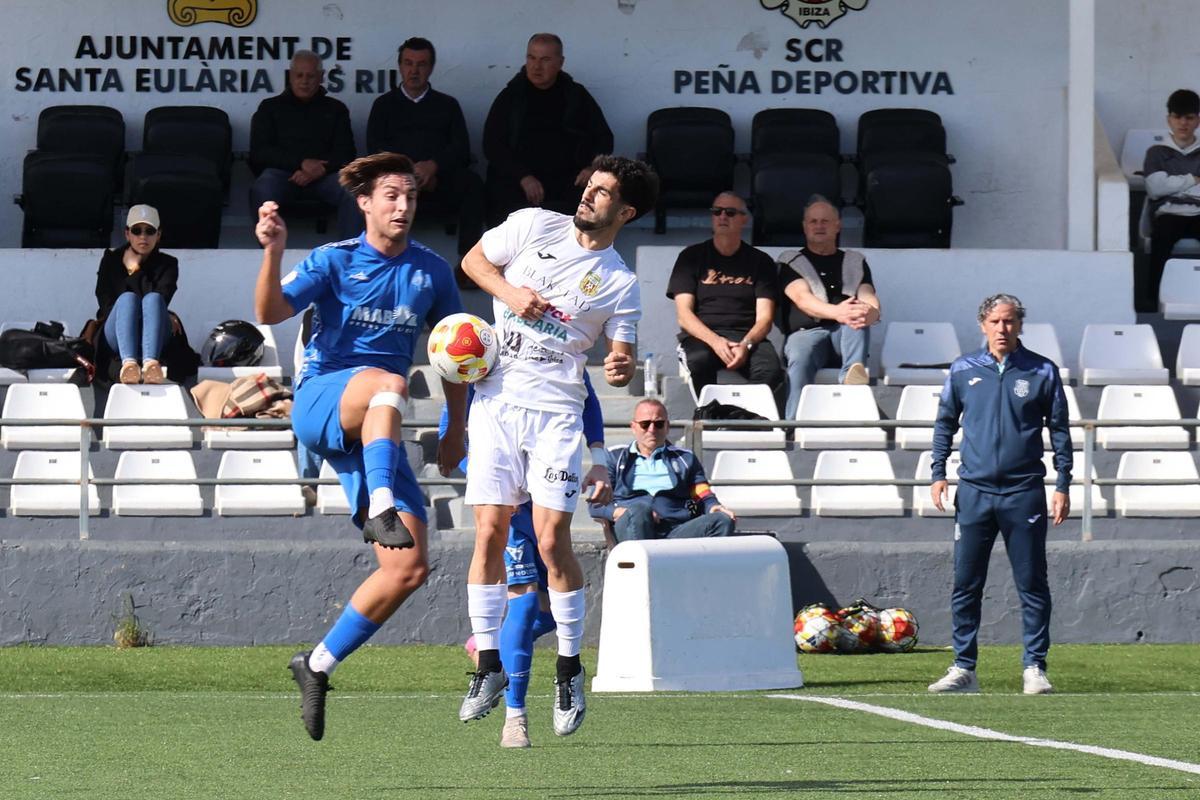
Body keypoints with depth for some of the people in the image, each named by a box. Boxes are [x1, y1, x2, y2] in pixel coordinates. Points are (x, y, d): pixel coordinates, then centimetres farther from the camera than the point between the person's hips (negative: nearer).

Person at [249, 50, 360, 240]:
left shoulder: (335, 109, 23)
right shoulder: (271, 107, 20)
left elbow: (345, 153, 12)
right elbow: (259, 152, 7)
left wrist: (319, 170, -11)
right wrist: (301, 163, -9)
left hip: (324, 174, 1)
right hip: (281, 172, -1)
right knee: (262, 191, -37)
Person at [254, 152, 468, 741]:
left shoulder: (431, 272, 9)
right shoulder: (335, 261, -2)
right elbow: (270, 312, -17)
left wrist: (456, 428, 12)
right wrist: (273, 251, -33)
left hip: (377, 434, 4)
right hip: (319, 400, -4)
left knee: (410, 567, -7)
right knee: (388, 384, -40)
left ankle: (318, 665, 5)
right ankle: (381, 509, -52)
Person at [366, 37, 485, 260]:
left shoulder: (447, 105, 25)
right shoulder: (384, 105, 24)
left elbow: (461, 150, 10)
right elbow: (375, 148, 8)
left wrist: (433, 166, -12)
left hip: (440, 178, 1)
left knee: (472, 183, -32)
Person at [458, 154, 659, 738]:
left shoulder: (620, 285, 4)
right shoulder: (534, 227, 7)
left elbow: (622, 358, 3)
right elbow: (473, 260, 16)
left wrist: (622, 368, -21)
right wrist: (509, 292, -2)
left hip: (556, 410, -1)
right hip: (496, 400, 1)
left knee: (551, 541, -9)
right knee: (490, 533, -3)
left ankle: (570, 669, 4)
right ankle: (489, 665, 7)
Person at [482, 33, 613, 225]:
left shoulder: (576, 96, 15)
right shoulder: (511, 96, 12)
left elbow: (604, 137, 19)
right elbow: (492, 144, 4)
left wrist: (592, 167, -4)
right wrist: (523, 177, -12)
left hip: (568, 180, 1)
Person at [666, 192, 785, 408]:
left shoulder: (760, 262, 13)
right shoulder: (692, 257, 12)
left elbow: (764, 318, 5)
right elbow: (683, 314, 2)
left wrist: (746, 345, -18)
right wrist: (715, 341, -17)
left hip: (747, 336, 0)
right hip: (701, 336, 0)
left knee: (769, 370, -33)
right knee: (699, 361, -37)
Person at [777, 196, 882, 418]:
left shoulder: (855, 262, 23)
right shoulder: (791, 262, 15)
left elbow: (870, 300, 5)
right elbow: (802, 298, -5)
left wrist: (870, 313, -24)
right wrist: (837, 312, -28)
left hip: (846, 334, 2)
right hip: (806, 332, -2)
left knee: (858, 317, -33)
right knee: (800, 358, -37)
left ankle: (851, 376, -58)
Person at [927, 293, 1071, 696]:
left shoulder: (1042, 371, 2)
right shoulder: (963, 370, 7)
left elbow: (1059, 431, 6)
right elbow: (945, 423, 15)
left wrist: (1062, 486, 1)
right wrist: (938, 473, 5)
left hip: (1024, 493, -2)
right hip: (974, 492, 2)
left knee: (1032, 585, 0)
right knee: (966, 585, 2)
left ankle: (1035, 668, 5)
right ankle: (963, 668, 8)